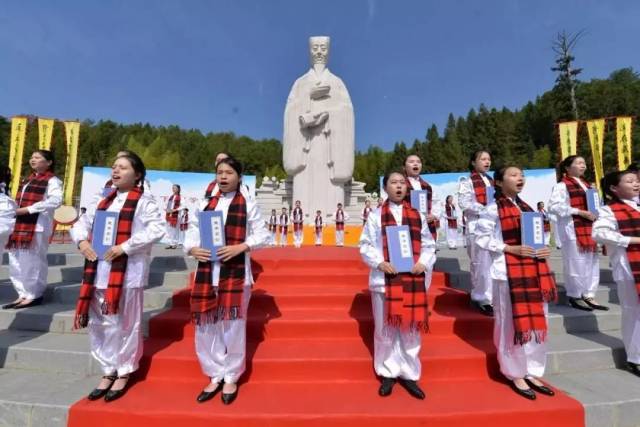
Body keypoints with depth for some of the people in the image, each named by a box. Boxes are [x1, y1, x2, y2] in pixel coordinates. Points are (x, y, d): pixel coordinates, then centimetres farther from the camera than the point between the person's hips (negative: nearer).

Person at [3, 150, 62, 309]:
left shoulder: (52, 180, -6)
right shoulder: (28, 180, 20)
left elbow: (55, 201, -21)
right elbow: (20, 201, 25)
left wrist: (28, 209, -20)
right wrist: (15, 210, 6)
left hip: (37, 226, -9)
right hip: (21, 224, 9)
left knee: (33, 261, -2)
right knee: (17, 262, 12)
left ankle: (34, 295, 10)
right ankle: (23, 294, 22)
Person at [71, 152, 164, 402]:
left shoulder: (144, 201, -6)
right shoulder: (104, 201, 16)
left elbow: (157, 230, -18)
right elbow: (82, 223, 20)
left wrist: (125, 247, -21)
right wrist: (82, 241, -1)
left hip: (127, 271, -7)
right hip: (99, 270, 7)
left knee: (124, 323, 4)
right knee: (99, 324, 14)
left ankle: (124, 373, 24)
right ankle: (108, 371, 31)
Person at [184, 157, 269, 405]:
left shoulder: (248, 205, 1)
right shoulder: (204, 205, 12)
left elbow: (262, 235, -2)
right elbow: (192, 231, 12)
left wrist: (241, 247, -17)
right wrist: (192, 249, -9)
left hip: (235, 273, -3)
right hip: (207, 273, 4)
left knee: (232, 326, 5)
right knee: (206, 327, 10)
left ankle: (231, 378, 26)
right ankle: (215, 376, 30)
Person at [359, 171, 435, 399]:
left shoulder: (418, 216, 10)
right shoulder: (376, 216, 4)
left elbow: (429, 245, 10)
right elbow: (365, 245, -1)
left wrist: (423, 263, -8)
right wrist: (380, 263, -15)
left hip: (412, 279, 2)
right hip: (384, 278, -1)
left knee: (411, 328, 9)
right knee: (385, 328, 8)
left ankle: (409, 374, 27)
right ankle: (388, 373, 26)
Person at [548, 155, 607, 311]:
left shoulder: (585, 185, 18)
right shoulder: (561, 185, -9)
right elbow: (554, 206, -19)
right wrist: (579, 212, -20)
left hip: (588, 227, 9)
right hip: (572, 229, -9)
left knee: (592, 262, 11)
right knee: (576, 263, -2)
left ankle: (589, 296, 22)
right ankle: (575, 297, 11)